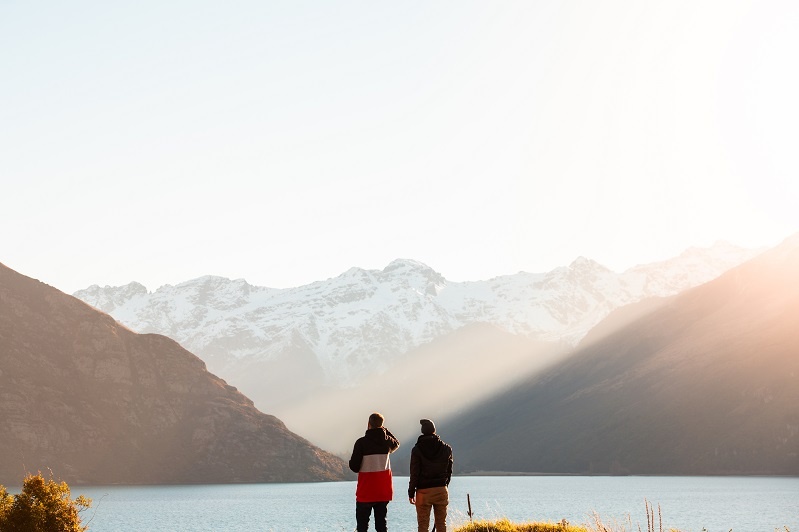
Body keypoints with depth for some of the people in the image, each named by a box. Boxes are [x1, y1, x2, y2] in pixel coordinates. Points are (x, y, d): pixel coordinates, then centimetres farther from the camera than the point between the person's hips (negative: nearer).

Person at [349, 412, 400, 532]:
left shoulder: (362, 442, -13)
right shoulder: (387, 440, 1)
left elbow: (354, 467, -11)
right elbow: (396, 443, 28)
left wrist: (352, 463, 10)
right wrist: (384, 430, 20)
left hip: (366, 492, -4)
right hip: (383, 491, 4)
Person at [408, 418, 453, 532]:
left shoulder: (417, 449, -7)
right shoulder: (446, 449, 3)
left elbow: (414, 474, -7)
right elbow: (449, 471, 9)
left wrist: (411, 493, -1)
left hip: (423, 492, -3)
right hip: (441, 490, 3)